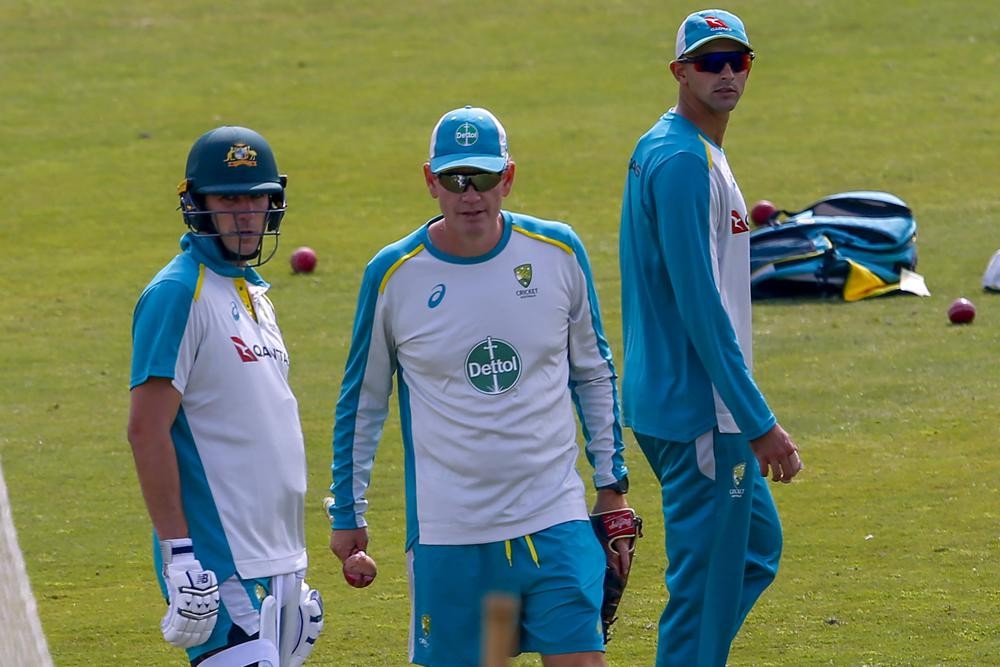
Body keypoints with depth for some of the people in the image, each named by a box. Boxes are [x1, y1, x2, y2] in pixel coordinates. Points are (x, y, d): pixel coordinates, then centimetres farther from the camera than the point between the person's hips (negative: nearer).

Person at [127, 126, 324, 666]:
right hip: (221, 562, -9)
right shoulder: (178, 295, -11)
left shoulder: (253, 293, 17)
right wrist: (178, 555, -22)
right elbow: (147, 430, -16)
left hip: (278, 557, 9)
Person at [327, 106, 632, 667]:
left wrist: (612, 488, 13)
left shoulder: (559, 252, 1)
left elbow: (594, 373, 14)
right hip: (447, 531, -1)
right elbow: (363, 401, 9)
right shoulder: (394, 275, -3)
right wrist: (347, 514, 11)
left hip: (556, 520, 1)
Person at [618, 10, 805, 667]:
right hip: (697, 411, -10)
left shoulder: (658, 151, 14)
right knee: (707, 584, -4)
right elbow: (699, 305, -23)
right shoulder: (683, 161, -18)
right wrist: (759, 424, -23)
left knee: (757, 545, 21)